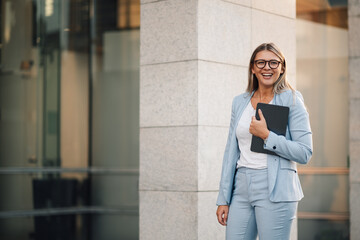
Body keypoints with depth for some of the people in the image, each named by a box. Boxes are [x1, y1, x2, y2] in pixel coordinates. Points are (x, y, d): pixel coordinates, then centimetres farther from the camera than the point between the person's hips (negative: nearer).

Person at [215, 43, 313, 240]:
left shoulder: (291, 100, -1)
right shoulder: (240, 102, 12)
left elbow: (305, 153, -7)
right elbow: (231, 152, 13)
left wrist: (266, 136, -15)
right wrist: (223, 199, 9)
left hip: (276, 190, -4)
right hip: (242, 187, 4)